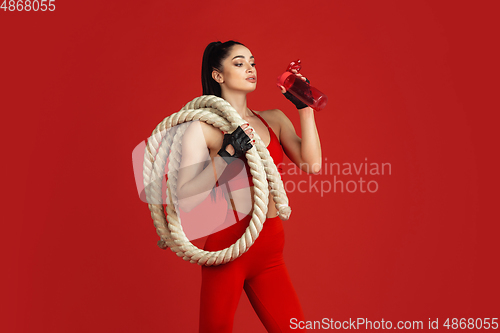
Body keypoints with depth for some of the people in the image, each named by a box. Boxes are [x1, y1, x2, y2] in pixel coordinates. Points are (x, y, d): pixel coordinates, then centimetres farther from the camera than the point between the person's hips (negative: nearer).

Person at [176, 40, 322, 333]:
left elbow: (313, 164, -5)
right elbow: (186, 200, -13)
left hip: (270, 250, 4)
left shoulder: (274, 120, 9)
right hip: (228, 245, -4)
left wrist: (304, 106, -3)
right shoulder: (204, 128, -4)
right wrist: (227, 153, -20)